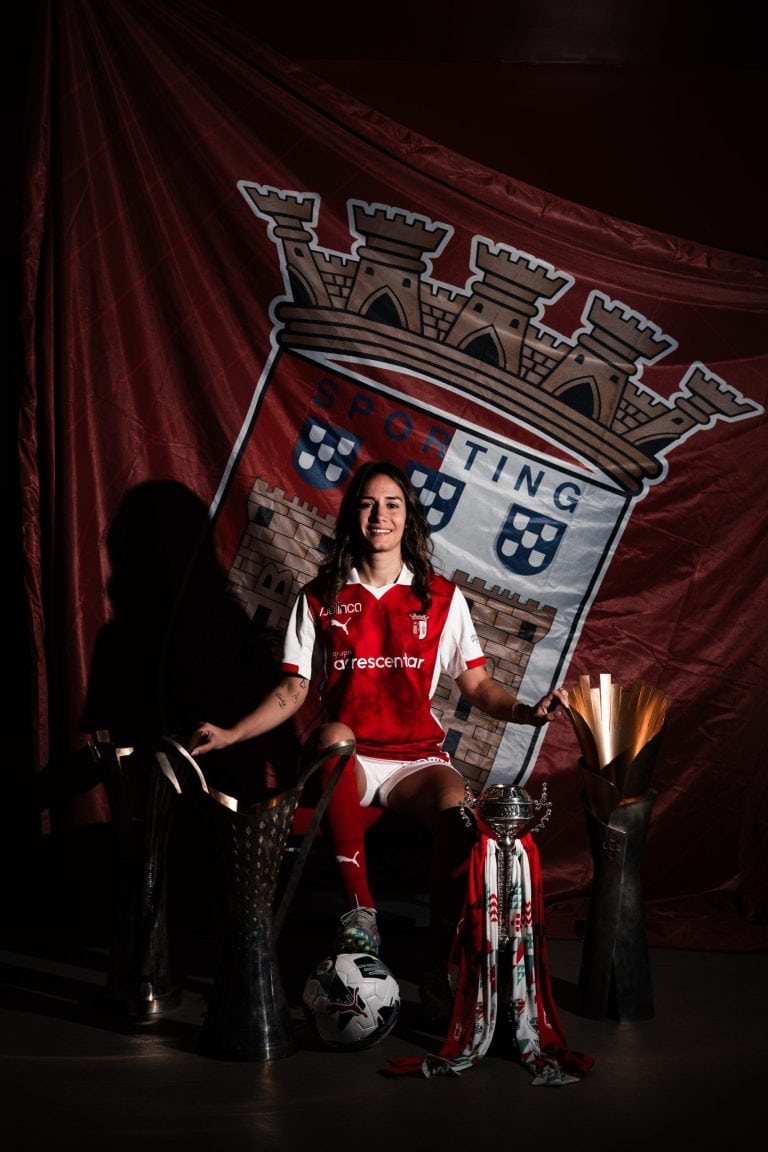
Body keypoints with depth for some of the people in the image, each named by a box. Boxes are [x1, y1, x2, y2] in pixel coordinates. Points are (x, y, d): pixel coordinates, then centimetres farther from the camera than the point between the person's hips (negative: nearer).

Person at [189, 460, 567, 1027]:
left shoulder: (442, 597, 11)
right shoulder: (321, 598, 11)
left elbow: (478, 686, 7)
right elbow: (293, 690, 10)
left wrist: (526, 710, -13)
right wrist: (231, 734, -5)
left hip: (417, 759, 0)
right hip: (344, 764, 0)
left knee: (460, 810, -35)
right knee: (334, 735, -39)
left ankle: (440, 969, -22)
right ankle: (360, 911, -32)